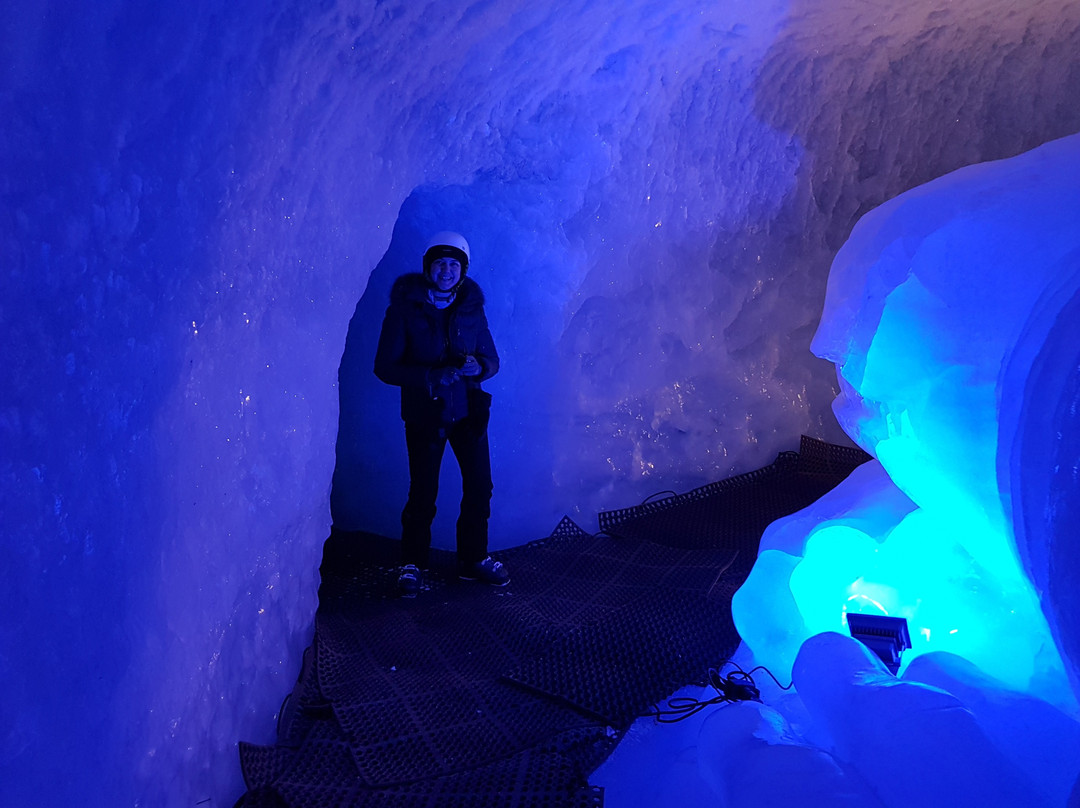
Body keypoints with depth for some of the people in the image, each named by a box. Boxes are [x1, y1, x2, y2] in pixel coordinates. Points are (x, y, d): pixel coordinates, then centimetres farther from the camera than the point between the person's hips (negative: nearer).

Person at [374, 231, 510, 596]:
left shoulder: (471, 307, 4)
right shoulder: (404, 309, -6)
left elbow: (492, 359, 9)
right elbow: (385, 366, -8)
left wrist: (477, 366, -16)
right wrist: (430, 377, -22)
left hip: (468, 411, 4)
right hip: (424, 414, -3)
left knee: (479, 486, 4)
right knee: (422, 493, -1)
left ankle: (474, 559, 23)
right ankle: (412, 564, 19)